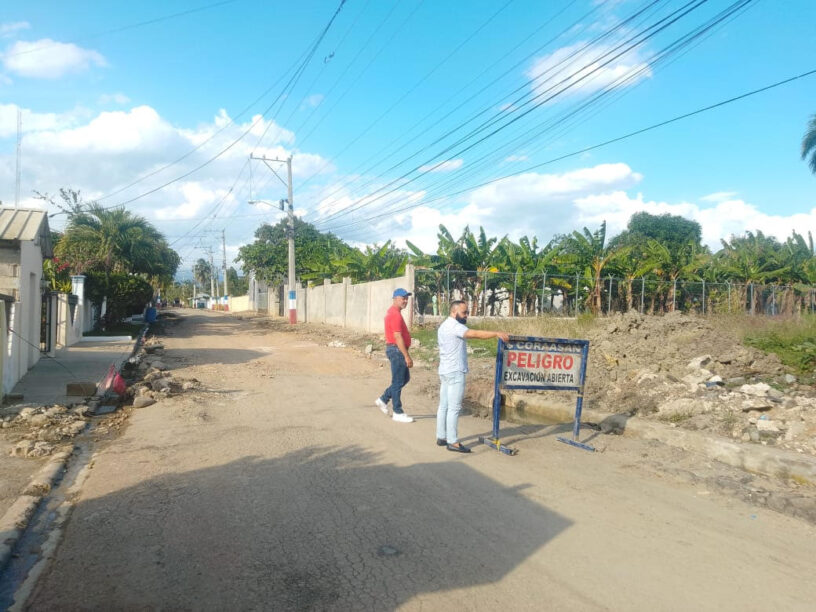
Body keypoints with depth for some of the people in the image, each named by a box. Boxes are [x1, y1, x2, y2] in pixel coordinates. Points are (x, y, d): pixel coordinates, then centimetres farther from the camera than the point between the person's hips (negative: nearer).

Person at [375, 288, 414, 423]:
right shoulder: (395, 314, -18)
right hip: (397, 350, -10)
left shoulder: (393, 312, 15)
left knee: (405, 378, 17)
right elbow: (398, 337, -23)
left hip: (396, 350, 10)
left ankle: (383, 399, 23)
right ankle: (398, 413, 8)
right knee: (398, 382, -2)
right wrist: (407, 356, -21)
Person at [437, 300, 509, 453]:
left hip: (445, 371, 10)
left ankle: (441, 437, 17)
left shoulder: (444, 326, 19)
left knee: (443, 406, 12)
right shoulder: (454, 326, -14)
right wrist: (497, 333, -34)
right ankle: (453, 442, -4)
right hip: (455, 372, -10)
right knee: (454, 408, -7)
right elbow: (475, 334, -28)